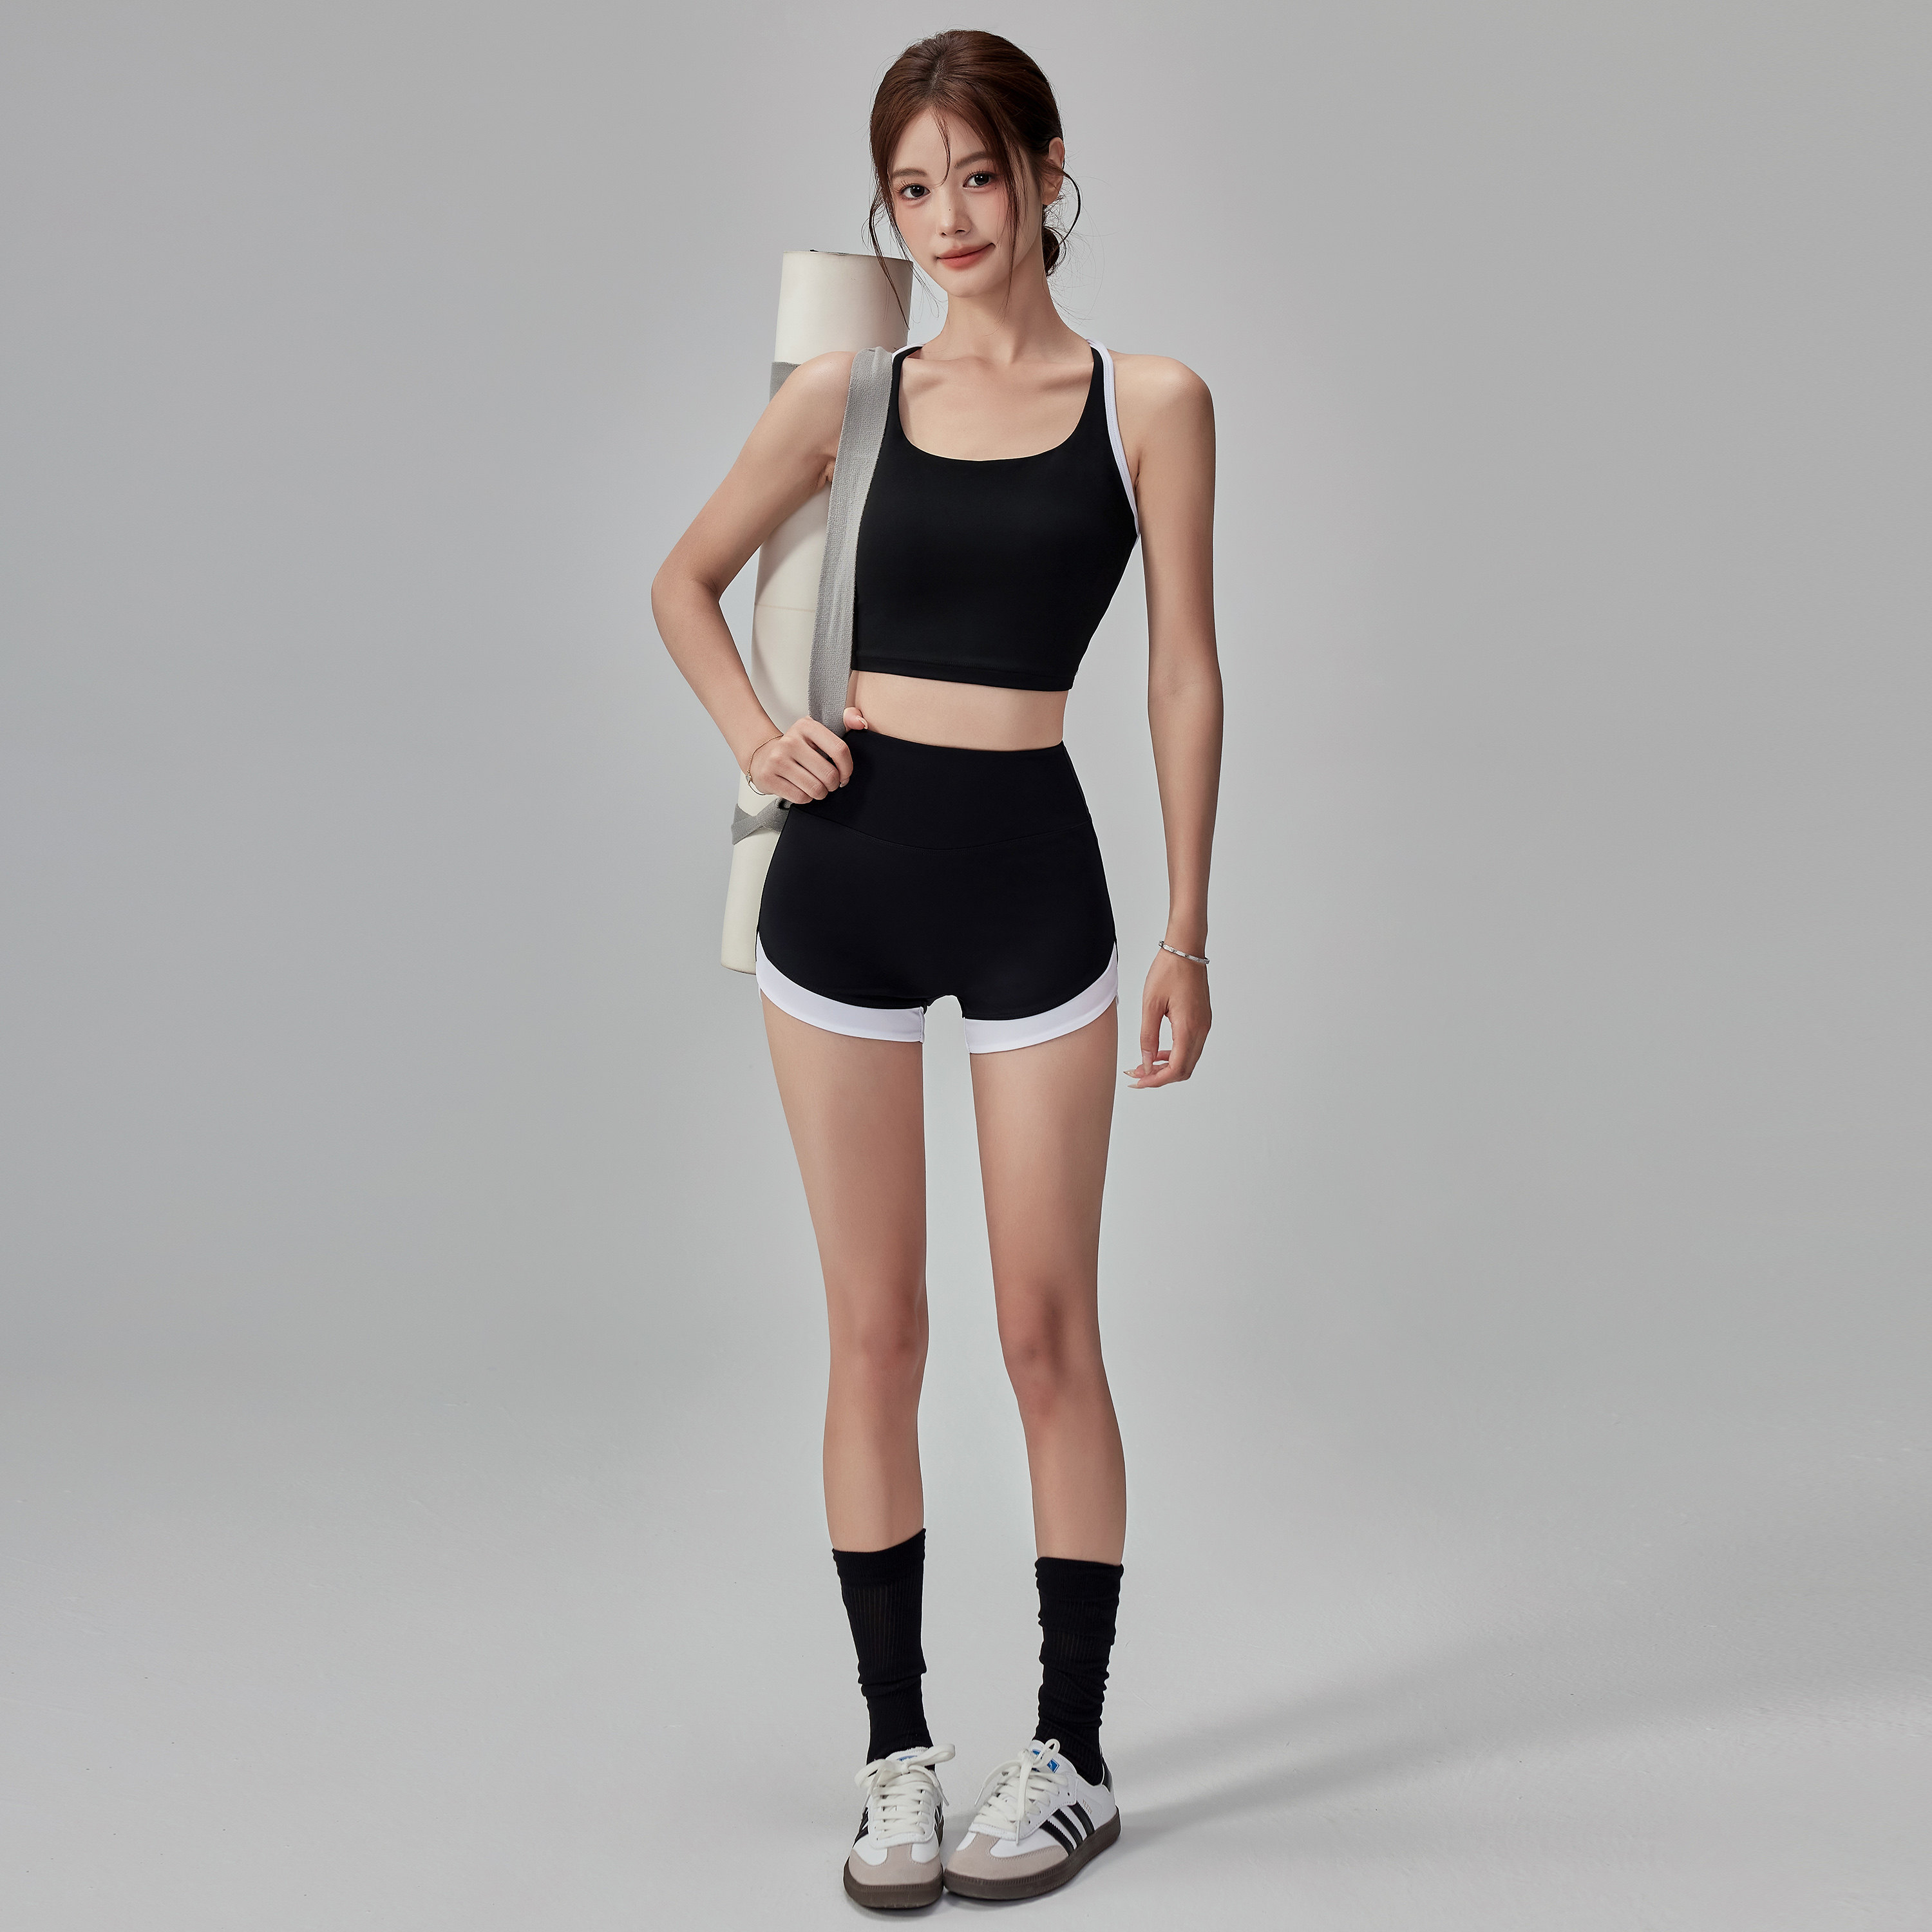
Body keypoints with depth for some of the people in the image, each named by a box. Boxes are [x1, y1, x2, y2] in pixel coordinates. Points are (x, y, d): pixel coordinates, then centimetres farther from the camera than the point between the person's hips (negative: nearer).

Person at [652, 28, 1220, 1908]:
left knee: (1048, 1329, 2)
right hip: (847, 872, 2)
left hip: (1032, 877, -2)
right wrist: (752, 736, 2)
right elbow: (685, 579, 19)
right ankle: (898, 1753, 17)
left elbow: (1184, 677, 3)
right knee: (873, 1333, 6)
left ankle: (1070, 1756, 16)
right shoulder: (843, 399, 7)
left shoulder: (1150, 404, 2)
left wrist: (1187, 928, 1)